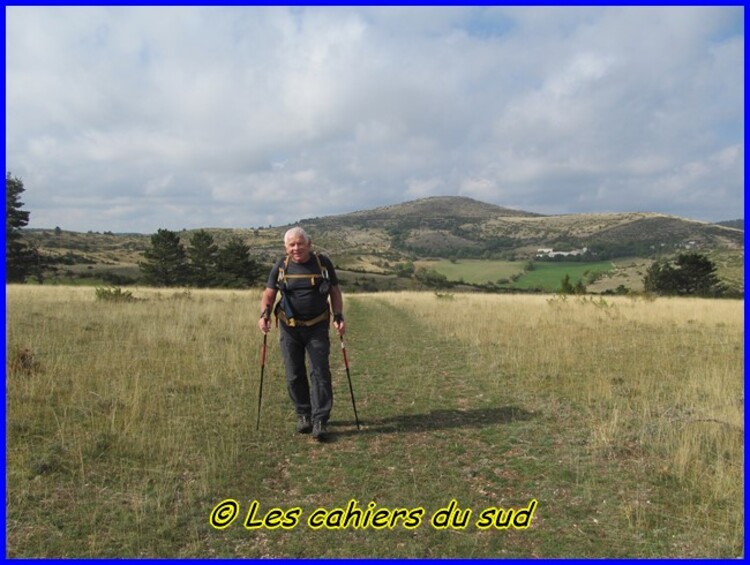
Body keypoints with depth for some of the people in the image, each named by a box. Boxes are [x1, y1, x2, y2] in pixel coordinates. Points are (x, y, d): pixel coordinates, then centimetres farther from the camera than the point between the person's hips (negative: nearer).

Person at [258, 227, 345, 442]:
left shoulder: (323, 263, 0)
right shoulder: (281, 266, 3)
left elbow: (335, 292, 6)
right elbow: (269, 293, 6)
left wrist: (339, 316, -6)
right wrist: (264, 314, -12)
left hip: (317, 327, -1)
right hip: (289, 328, 2)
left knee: (320, 373, -6)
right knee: (294, 375, 8)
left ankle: (320, 420, -1)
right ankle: (303, 415, 24)